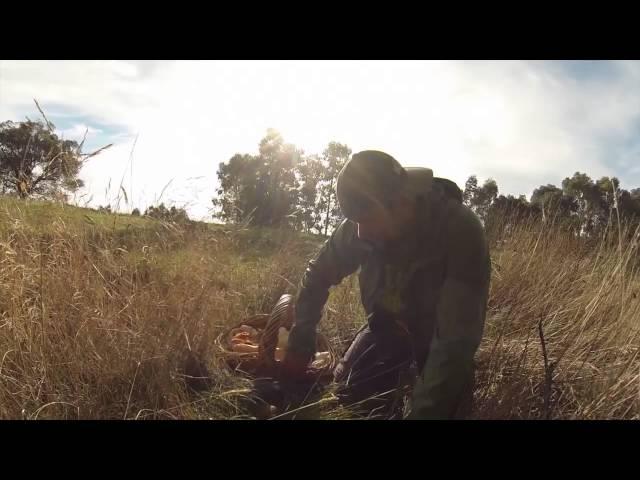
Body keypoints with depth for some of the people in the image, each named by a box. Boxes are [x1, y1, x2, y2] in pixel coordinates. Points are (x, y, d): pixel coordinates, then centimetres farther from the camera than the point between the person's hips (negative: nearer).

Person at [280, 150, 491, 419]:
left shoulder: (460, 232, -35)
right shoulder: (358, 226, -23)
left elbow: (458, 339, -35)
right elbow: (317, 277, -5)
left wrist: (424, 410, -38)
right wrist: (300, 345, -12)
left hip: (440, 332, -3)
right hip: (389, 324, 3)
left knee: (443, 404, -17)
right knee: (348, 394, -3)